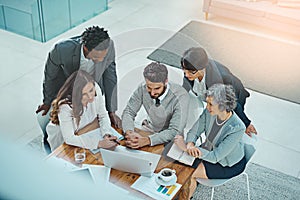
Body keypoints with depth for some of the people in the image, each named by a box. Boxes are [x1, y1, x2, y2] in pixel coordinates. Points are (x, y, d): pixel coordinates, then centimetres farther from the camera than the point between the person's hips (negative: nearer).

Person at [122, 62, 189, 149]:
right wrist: (129, 132, -28)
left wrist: (147, 140, -39)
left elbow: (175, 131, -27)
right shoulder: (142, 89, -15)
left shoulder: (180, 97, -25)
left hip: (170, 138, -4)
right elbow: (128, 112, -6)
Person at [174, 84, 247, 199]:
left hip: (230, 165, -5)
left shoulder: (237, 128, -35)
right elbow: (194, 131, -9)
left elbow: (215, 157, -33)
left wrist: (186, 147, -34)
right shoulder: (209, 112, -20)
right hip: (209, 151, 5)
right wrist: (190, 145, -33)